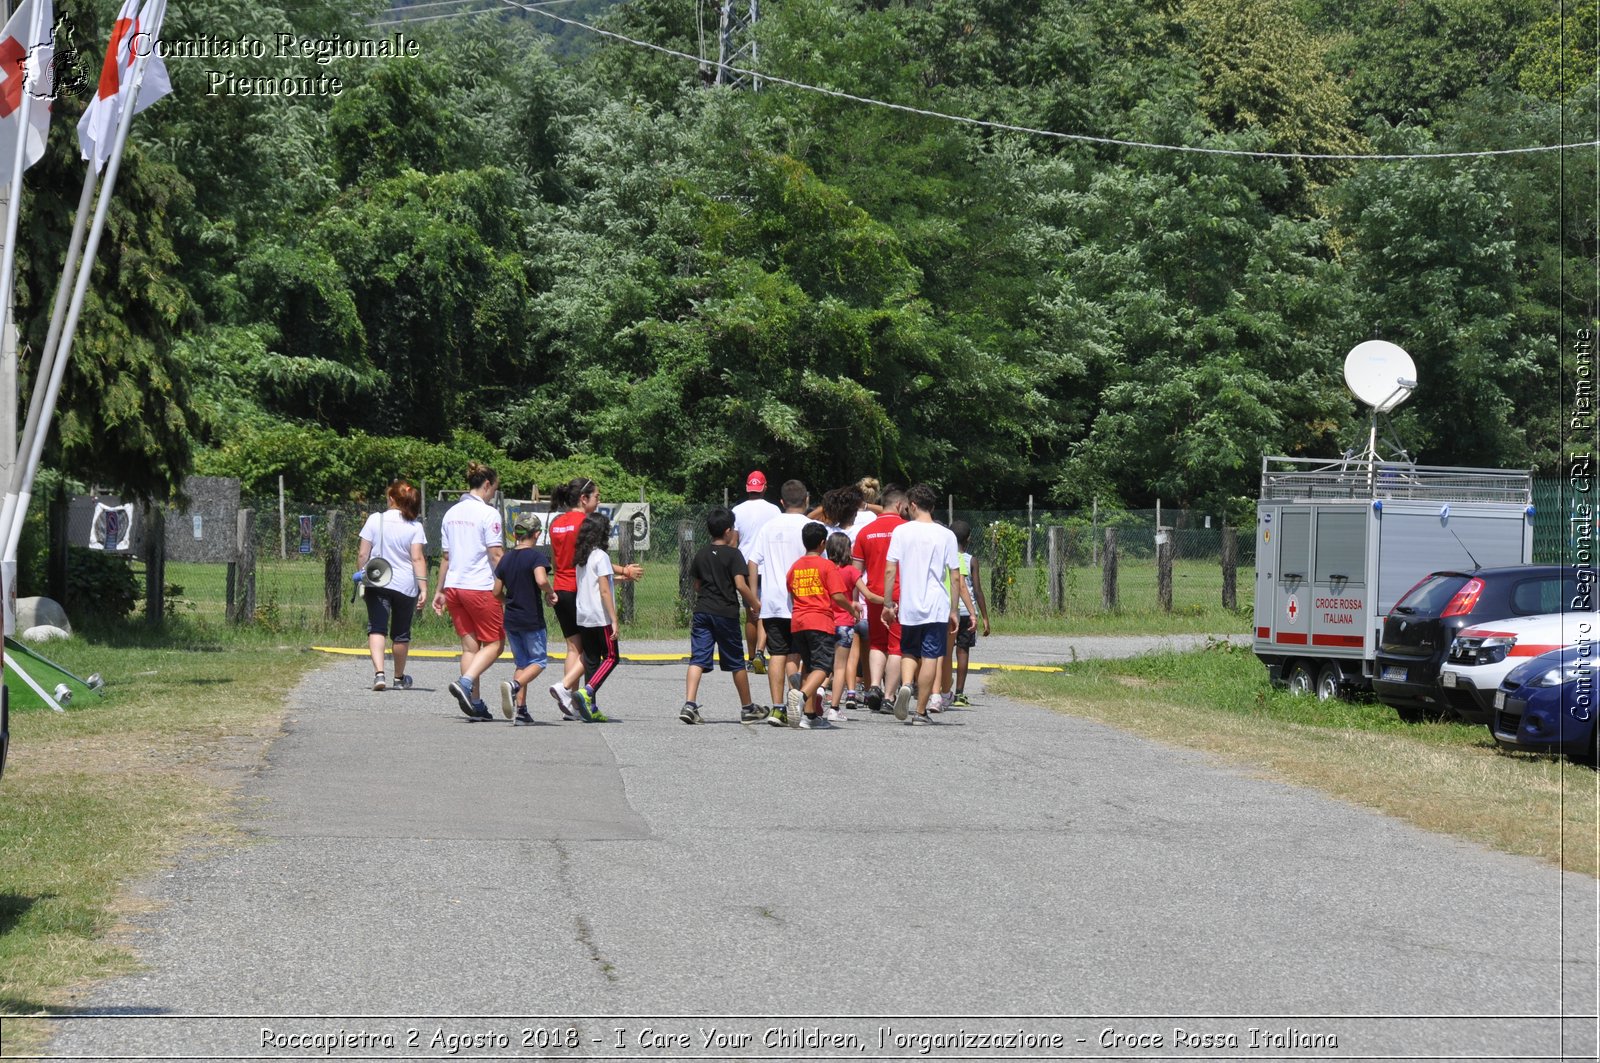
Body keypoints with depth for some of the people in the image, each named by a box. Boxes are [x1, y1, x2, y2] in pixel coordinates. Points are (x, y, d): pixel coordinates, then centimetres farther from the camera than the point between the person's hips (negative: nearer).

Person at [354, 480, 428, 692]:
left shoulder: (375, 520, -1)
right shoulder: (415, 527, -2)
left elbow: (362, 554, 0)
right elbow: (417, 558, -10)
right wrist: (423, 587, -11)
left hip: (377, 583, -1)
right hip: (405, 586, 1)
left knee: (376, 628, -4)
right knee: (401, 634, 14)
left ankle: (379, 673, -25)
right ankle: (399, 678, 29)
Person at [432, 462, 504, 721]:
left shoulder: (451, 513, 11)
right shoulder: (488, 513, -10)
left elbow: (445, 556, 16)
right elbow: (496, 556, -14)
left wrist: (440, 591, 20)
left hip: (454, 586, 7)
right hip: (481, 587, -7)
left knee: (469, 645, 10)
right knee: (493, 643, 3)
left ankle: (475, 704, 6)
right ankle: (465, 683, -19)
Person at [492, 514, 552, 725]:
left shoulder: (506, 558, 8)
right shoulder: (536, 556, -10)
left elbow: (497, 592, 9)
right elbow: (541, 581, -28)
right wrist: (550, 593, -8)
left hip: (511, 620, 6)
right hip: (532, 620, -6)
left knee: (522, 663, 14)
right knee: (539, 661, 5)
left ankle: (520, 710, 7)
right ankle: (513, 685, -23)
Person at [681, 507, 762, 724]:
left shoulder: (701, 554, 9)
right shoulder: (733, 554, -7)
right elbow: (740, 584, -15)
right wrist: (755, 604, -2)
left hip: (702, 611, 4)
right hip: (726, 613, -4)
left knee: (698, 659, -4)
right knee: (736, 662, 9)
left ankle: (689, 704, -21)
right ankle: (747, 708, 20)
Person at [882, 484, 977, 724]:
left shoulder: (901, 531, -1)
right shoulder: (946, 535, 0)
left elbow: (890, 571, -4)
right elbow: (955, 578, 1)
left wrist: (888, 602, 4)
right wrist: (953, 610, 8)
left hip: (908, 607, 1)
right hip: (937, 607, -1)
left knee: (908, 652, 18)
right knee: (930, 657, 4)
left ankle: (906, 685, -11)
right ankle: (921, 711, 4)